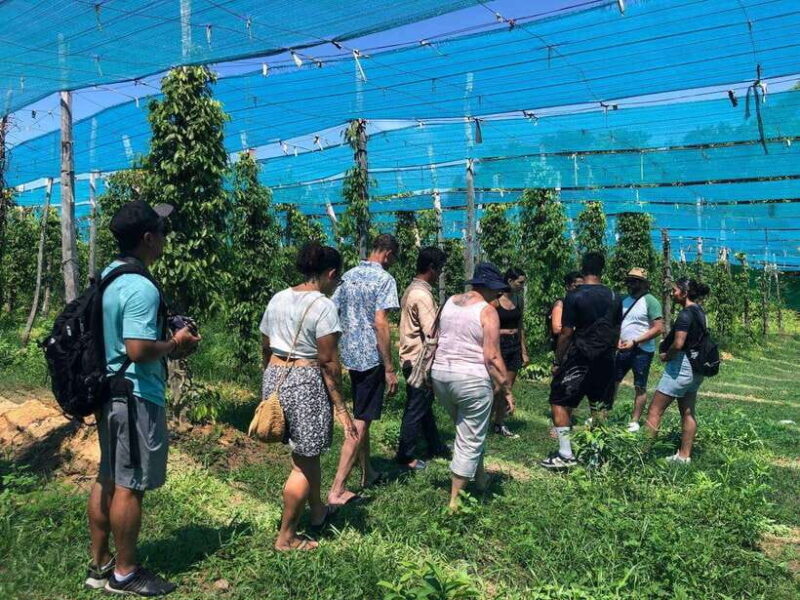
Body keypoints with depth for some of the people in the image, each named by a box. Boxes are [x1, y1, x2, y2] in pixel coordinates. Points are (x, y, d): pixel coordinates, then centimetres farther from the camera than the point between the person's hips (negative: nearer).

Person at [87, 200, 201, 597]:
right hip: (136, 398, -10)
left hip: (110, 393, 10)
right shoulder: (141, 288, -22)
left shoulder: (108, 277, 9)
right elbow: (138, 351, -27)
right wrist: (175, 345, -10)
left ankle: (99, 565, 30)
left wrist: (166, 342, 12)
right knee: (129, 487, 3)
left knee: (107, 481, 17)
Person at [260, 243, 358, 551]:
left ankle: (318, 511, 40)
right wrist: (340, 407, -11)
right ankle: (286, 537, 16)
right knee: (303, 462, 6)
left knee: (307, 451, 23)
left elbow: (265, 348, 14)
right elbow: (328, 362, -16)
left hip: (275, 378, 8)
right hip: (307, 383, -8)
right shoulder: (323, 306, -14)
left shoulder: (277, 299, 8)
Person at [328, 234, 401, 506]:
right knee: (360, 422, -4)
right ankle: (337, 490, -4)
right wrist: (390, 369, -16)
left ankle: (368, 473, 34)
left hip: (350, 354, 8)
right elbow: (380, 323, -20)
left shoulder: (348, 276, 9)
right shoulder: (384, 279, -12)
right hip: (371, 357, -8)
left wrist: (336, 355, 19)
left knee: (360, 416, 20)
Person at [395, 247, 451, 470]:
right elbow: (433, 332, -25)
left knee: (425, 404, 19)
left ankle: (435, 446, 32)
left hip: (412, 357, 10)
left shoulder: (412, 290, 10)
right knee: (416, 409, 1)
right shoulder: (422, 295, -21)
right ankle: (405, 456, 12)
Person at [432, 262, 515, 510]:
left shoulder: (450, 302, 9)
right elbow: (492, 358, -15)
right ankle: (454, 501, 10)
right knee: (470, 441, 5)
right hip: (472, 379, -7)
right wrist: (507, 390, -8)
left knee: (468, 431, 26)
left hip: (440, 375, 7)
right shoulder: (488, 312, -11)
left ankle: (480, 477, 39)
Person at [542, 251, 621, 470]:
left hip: (580, 358, -5)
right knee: (600, 408, 11)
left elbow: (566, 333, -12)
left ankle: (565, 454, -1)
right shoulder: (613, 297, 5)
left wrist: (557, 361, -4)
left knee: (559, 402, 3)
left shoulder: (574, 296, -11)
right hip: (605, 360, 5)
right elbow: (617, 331, 11)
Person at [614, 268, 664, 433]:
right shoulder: (625, 300, 9)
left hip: (642, 351, -7)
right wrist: (617, 338, -4)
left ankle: (634, 421, 13)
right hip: (624, 349, 7)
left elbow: (658, 328, -17)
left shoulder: (650, 301, -11)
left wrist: (634, 341, -20)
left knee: (640, 387, 5)